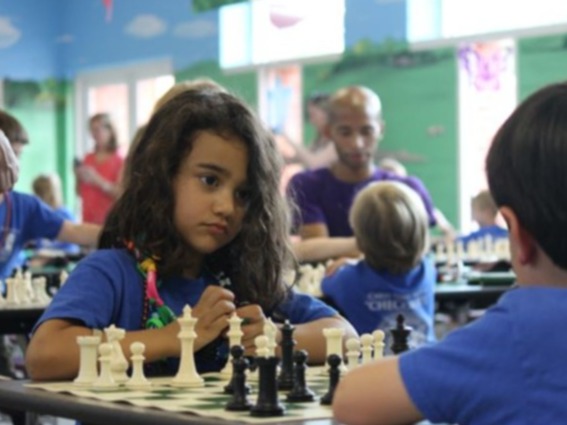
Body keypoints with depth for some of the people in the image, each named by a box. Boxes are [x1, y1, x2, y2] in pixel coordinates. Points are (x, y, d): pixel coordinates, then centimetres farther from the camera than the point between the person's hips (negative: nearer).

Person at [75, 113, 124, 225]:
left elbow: (120, 193, -11)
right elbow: (80, 193, 16)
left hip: (108, 219, -4)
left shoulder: (119, 160, -3)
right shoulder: (88, 159, 12)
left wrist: (96, 179, -19)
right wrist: (78, 178, -4)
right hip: (89, 219, 4)